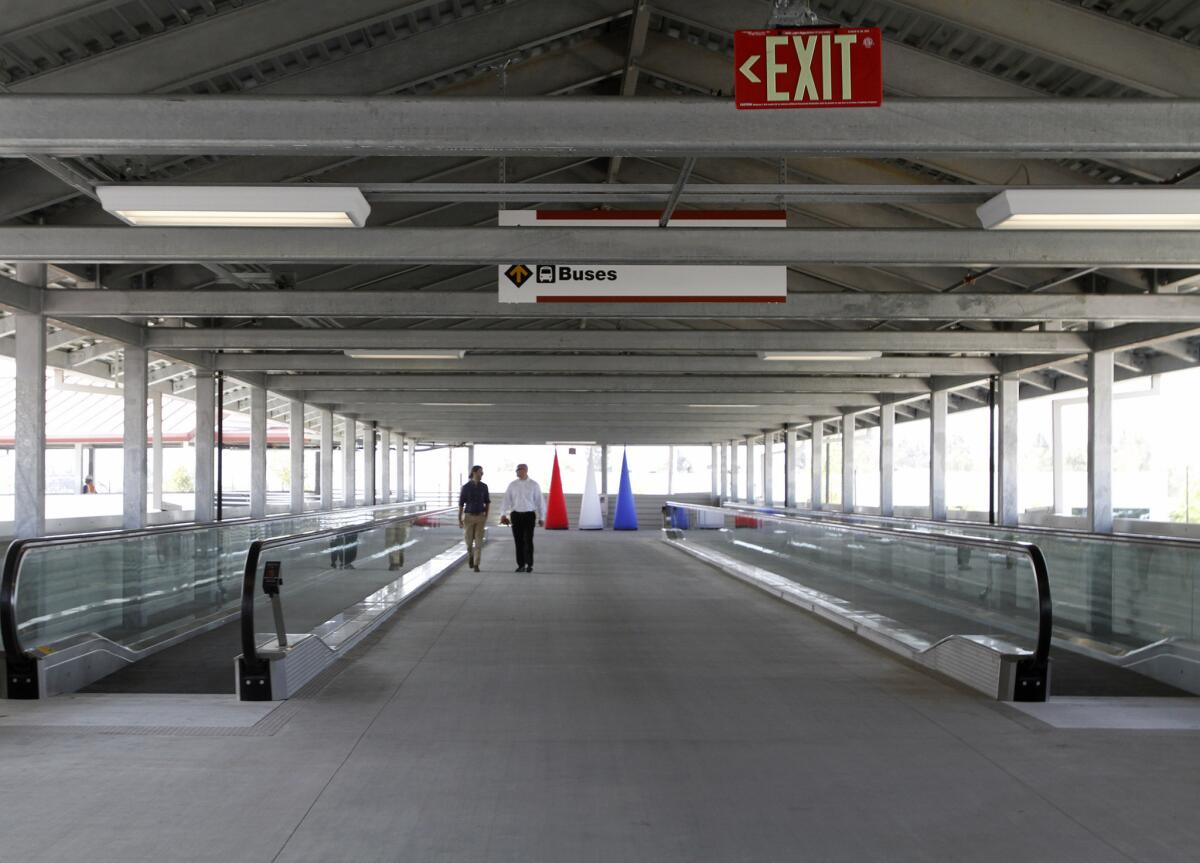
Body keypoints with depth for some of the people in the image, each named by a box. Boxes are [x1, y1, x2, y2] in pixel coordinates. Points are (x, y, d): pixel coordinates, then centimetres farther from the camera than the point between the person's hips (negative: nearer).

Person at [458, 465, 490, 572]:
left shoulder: (484, 486, 1)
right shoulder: (465, 487, -7)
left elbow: (487, 502, 10)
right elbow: (461, 504, -3)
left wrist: (486, 517, 3)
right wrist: (459, 520, -4)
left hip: (480, 517, 1)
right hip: (469, 517, -1)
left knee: (479, 542, -8)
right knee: (469, 541, 5)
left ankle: (476, 565, -3)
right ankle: (470, 555, 38)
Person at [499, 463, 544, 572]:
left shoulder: (533, 485, 2)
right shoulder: (512, 485, 6)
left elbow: (539, 502, 4)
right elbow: (506, 500, 2)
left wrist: (541, 517, 3)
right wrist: (503, 514, -9)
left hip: (529, 515, -2)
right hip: (516, 514, 2)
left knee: (528, 540, -5)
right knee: (518, 541, 3)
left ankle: (529, 564, 6)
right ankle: (521, 565, 10)